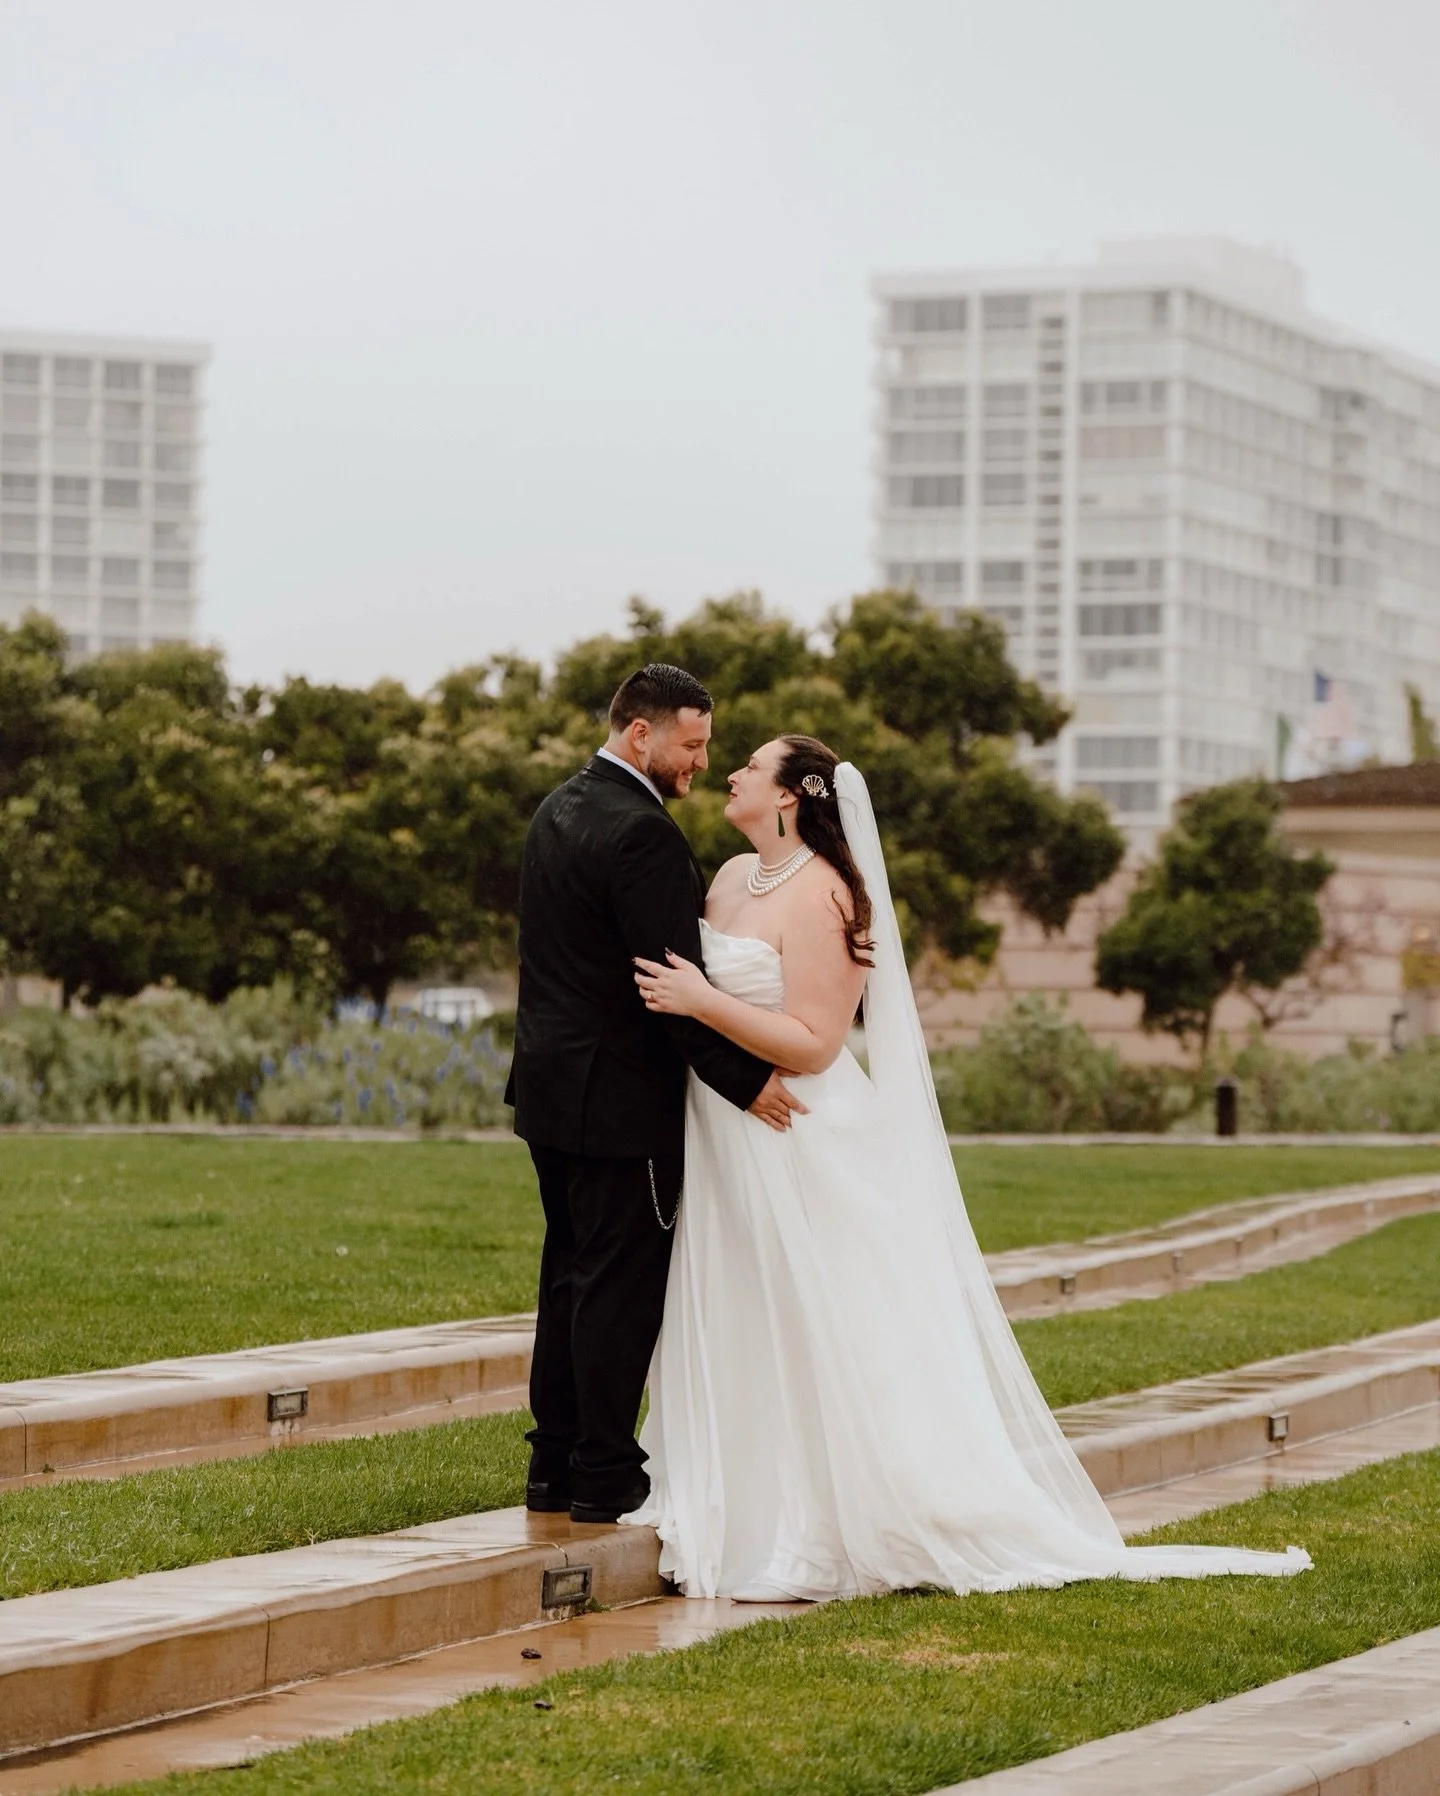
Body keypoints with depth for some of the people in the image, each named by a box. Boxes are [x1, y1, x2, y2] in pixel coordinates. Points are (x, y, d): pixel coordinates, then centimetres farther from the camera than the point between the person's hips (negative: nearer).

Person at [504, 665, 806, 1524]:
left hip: (552, 1085, 10)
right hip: (619, 1098, -10)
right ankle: (606, 1476, 1)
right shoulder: (642, 833, -19)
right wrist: (746, 1080, -17)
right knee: (623, 1281, -3)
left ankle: (556, 1462, 20)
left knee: (572, 1274, 15)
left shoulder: (561, 809, 12)